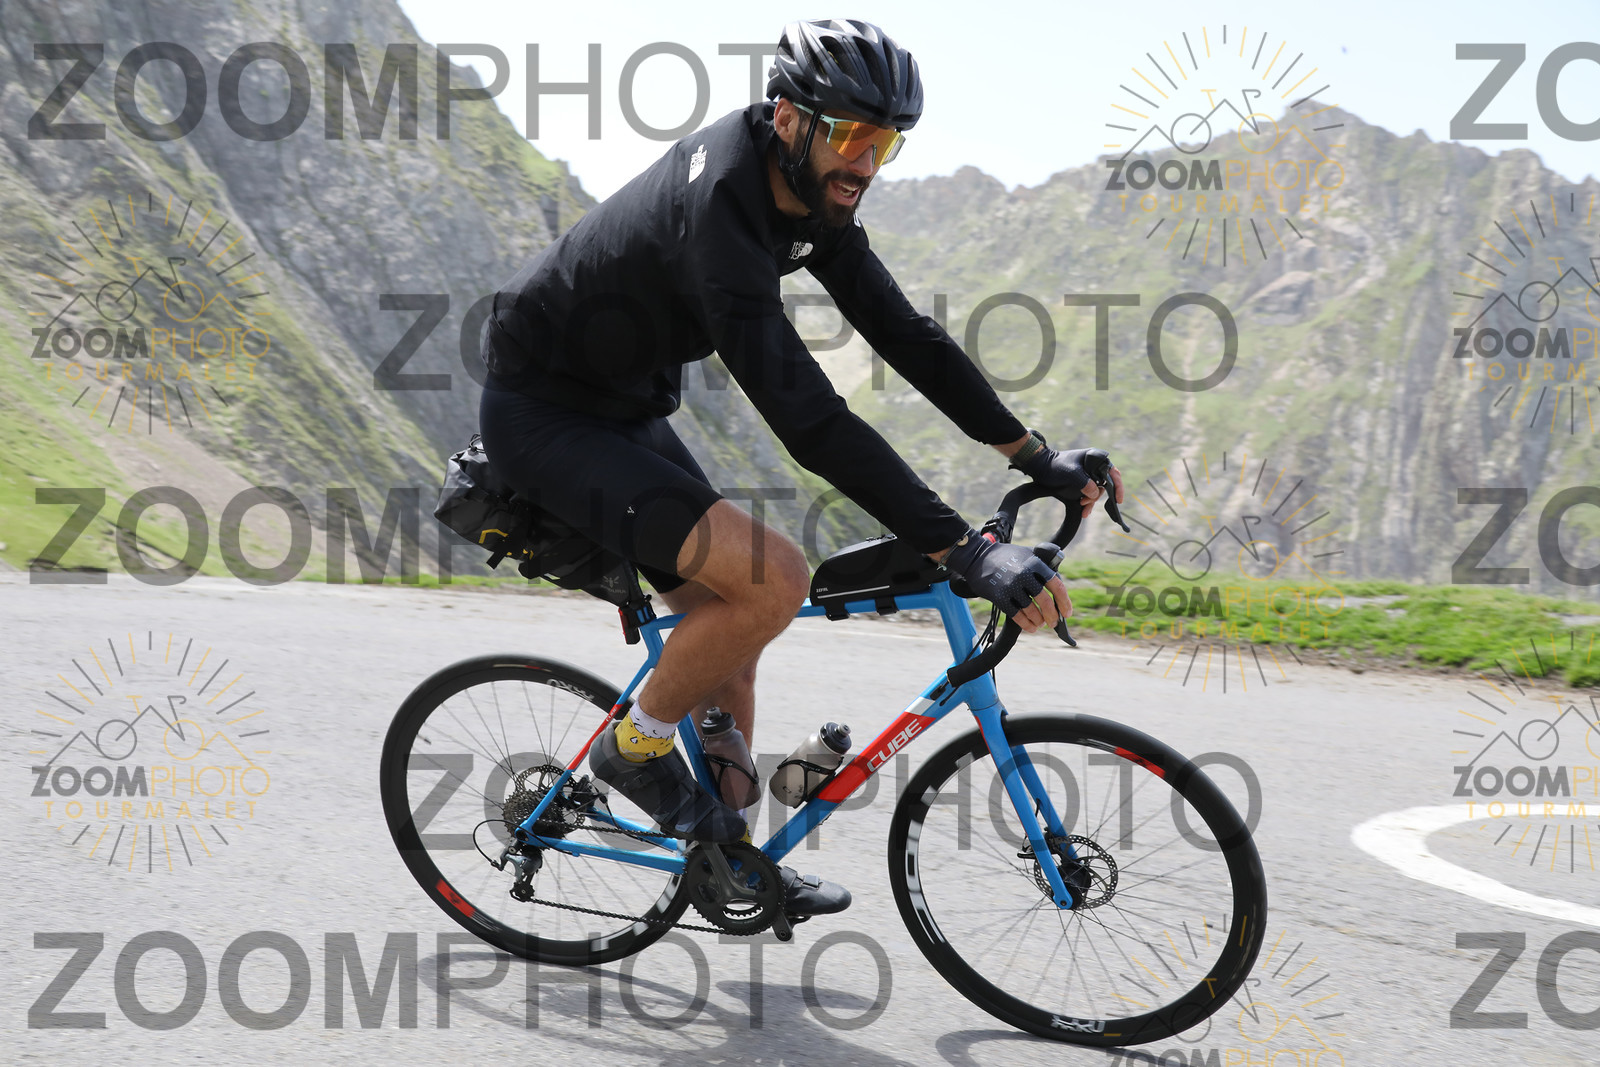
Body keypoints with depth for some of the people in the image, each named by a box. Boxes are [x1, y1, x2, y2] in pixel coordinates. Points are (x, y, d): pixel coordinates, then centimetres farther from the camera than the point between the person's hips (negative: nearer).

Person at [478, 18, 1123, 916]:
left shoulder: (812, 197, -4)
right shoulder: (716, 211, -33)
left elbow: (902, 333, 2)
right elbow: (808, 418, -39)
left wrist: (1034, 453, -3)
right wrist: (966, 551, -42)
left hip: (629, 412, 9)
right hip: (545, 418, -9)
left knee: (730, 624, 10)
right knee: (773, 579, -24)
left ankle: (730, 862, 24)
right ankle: (637, 746, 0)